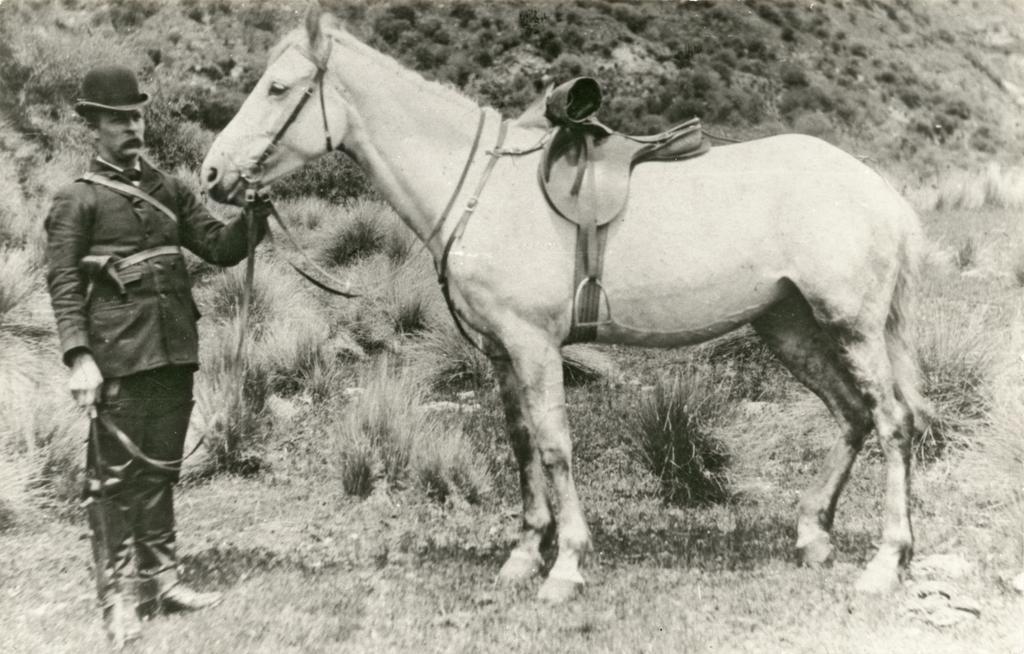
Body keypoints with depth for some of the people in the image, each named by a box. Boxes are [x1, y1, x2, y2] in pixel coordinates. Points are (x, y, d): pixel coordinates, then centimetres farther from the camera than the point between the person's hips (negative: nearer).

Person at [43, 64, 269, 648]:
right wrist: (79, 357, -17)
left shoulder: (169, 190, 14)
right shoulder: (78, 200, -1)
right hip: (119, 358, -5)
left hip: (175, 353, 6)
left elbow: (221, 247, 9)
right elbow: (62, 284, -7)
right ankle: (119, 596, 8)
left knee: (161, 469, 14)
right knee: (115, 474, 0)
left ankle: (161, 578, 24)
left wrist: (256, 215, -10)